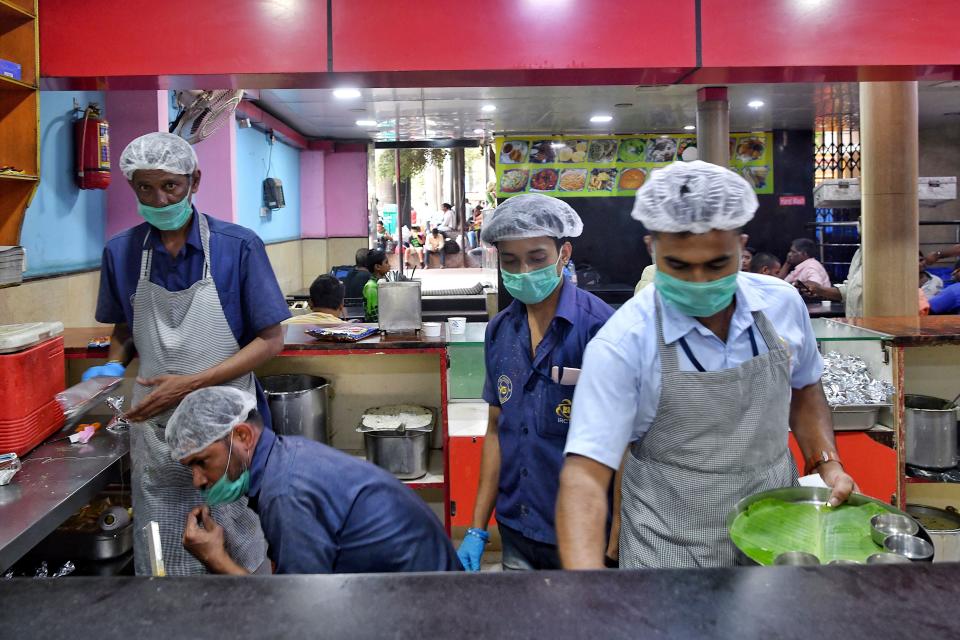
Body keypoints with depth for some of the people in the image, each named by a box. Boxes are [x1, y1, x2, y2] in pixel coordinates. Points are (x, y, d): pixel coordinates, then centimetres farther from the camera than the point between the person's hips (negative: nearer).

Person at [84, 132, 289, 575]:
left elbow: (270, 340, -7)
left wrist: (192, 383, -15)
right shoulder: (121, 252, 2)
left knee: (236, 551, 9)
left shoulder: (238, 246, -9)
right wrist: (114, 366, -4)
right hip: (155, 426, 3)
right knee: (159, 558, 12)